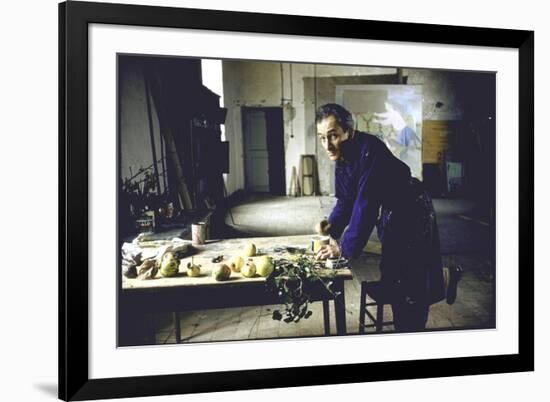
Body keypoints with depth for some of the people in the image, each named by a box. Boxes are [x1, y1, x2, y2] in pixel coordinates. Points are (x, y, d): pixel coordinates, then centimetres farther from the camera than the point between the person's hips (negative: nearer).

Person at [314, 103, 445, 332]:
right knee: (392, 277, 18)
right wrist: (332, 224, -16)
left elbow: (366, 202, -37)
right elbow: (345, 200, 4)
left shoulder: (369, 149, -32)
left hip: (412, 212, -9)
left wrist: (346, 248, -36)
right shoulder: (341, 157, -3)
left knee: (411, 282, -6)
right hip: (389, 214, 9)